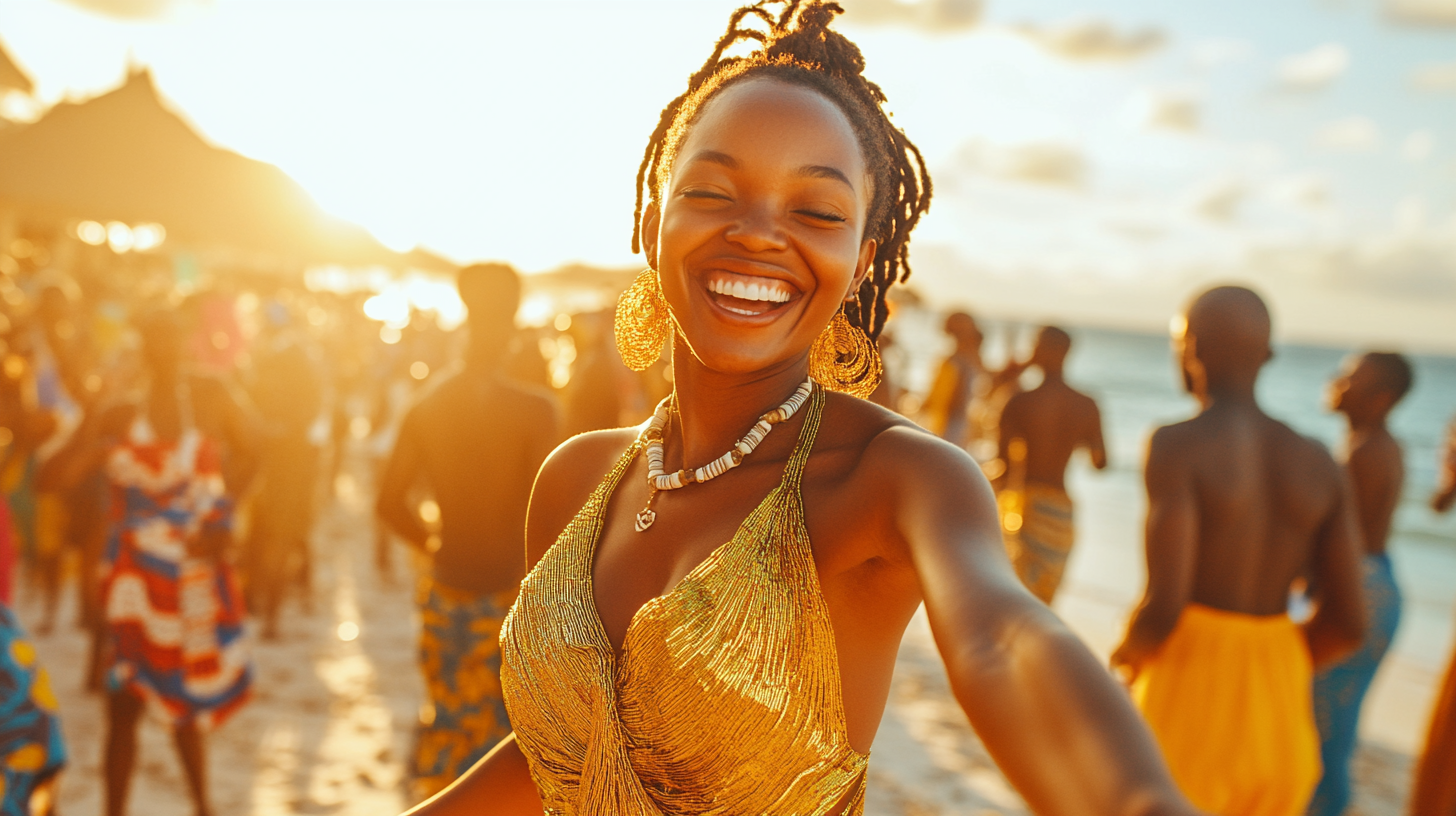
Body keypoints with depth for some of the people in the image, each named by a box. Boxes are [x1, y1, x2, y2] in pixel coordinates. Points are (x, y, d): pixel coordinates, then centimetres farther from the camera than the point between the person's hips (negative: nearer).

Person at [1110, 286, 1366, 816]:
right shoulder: (1317, 464, 4)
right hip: (1280, 706, 6)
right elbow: (1347, 622, 3)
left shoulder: (1178, 446, -13)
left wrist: (1128, 654, 1)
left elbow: (1163, 606, -20)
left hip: (1189, 696, -5)